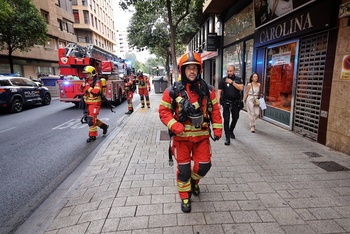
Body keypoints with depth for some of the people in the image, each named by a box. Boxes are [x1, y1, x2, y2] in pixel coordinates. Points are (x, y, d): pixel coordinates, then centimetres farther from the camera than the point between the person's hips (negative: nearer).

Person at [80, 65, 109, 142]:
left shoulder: (97, 82, -15)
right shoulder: (87, 80, 10)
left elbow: (96, 92, -30)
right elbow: (82, 89, 18)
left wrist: (88, 87, -21)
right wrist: (83, 85, -2)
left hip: (95, 103, -9)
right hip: (88, 103, 9)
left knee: (91, 119, -7)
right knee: (88, 119, 17)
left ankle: (92, 136, 7)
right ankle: (104, 126, 31)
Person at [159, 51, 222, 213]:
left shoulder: (207, 90, 1)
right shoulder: (173, 91, -8)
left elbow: (215, 110, 6)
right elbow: (164, 111, -6)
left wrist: (217, 129, 1)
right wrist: (175, 126, -19)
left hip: (202, 135, 2)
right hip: (181, 136, -2)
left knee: (204, 165, 8)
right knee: (183, 168, 8)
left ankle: (193, 181, 44)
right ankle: (185, 197, 32)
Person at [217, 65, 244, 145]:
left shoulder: (238, 79, 3)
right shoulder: (223, 80, -2)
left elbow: (241, 88, -13)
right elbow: (219, 91, -7)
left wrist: (232, 82, -15)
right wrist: (218, 102, -17)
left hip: (236, 102, 3)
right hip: (226, 102, -2)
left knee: (235, 118, 17)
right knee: (226, 120, -5)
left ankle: (231, 131, 43)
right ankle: (227, 138, 1)